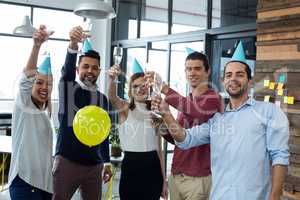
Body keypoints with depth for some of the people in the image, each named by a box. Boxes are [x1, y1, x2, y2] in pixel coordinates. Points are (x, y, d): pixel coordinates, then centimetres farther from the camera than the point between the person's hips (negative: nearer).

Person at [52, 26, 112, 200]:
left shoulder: (103, 99, 11)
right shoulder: (68, 88, -1)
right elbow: (67, 67, -23)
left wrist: (107, 162, 17)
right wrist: (73, 45, -42)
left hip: (94, 165, 4)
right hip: (67, 162, -4)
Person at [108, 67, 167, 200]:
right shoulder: (125, 109, 1)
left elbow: (159, 149, 10)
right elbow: (112, 97, -24)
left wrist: (163, 179, 9)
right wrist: (112, 79, -45)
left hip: (152, 167, 3)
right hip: (130, 165, -2)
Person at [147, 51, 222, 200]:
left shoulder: (212, 99, -12)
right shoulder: (185, 101, 10)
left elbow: (197, 110, -35)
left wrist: (164, 88, -29)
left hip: (198, 178, -6)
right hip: (176, 175, 7)